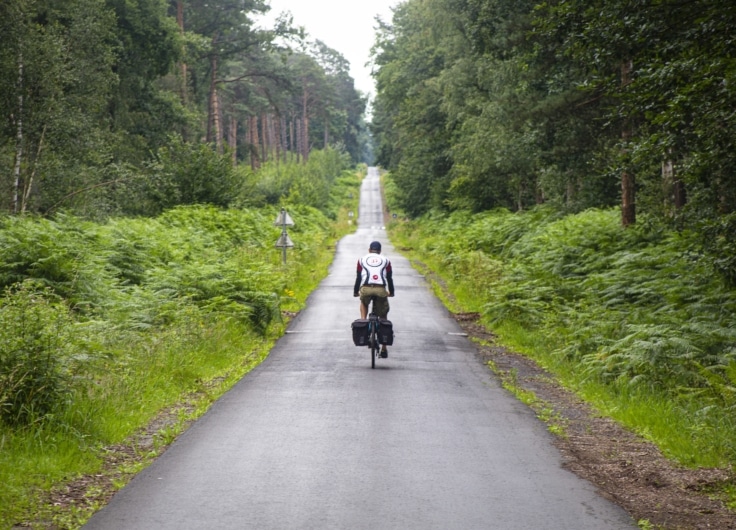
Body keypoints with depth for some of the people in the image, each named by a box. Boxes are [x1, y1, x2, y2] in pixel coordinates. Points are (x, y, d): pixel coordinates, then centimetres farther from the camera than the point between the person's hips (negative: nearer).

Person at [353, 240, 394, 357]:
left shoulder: (362, 260, 20)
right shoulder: (386, 260, 21)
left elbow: (358, 277, 19)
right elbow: (390, 278, 22)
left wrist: (355, 292, 31)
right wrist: (391, 292, 36)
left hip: (366, 288, 0)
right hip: (381, 290, 0)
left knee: (363, 303, 35)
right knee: (383, 318, 13)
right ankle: (384, 348, 11)